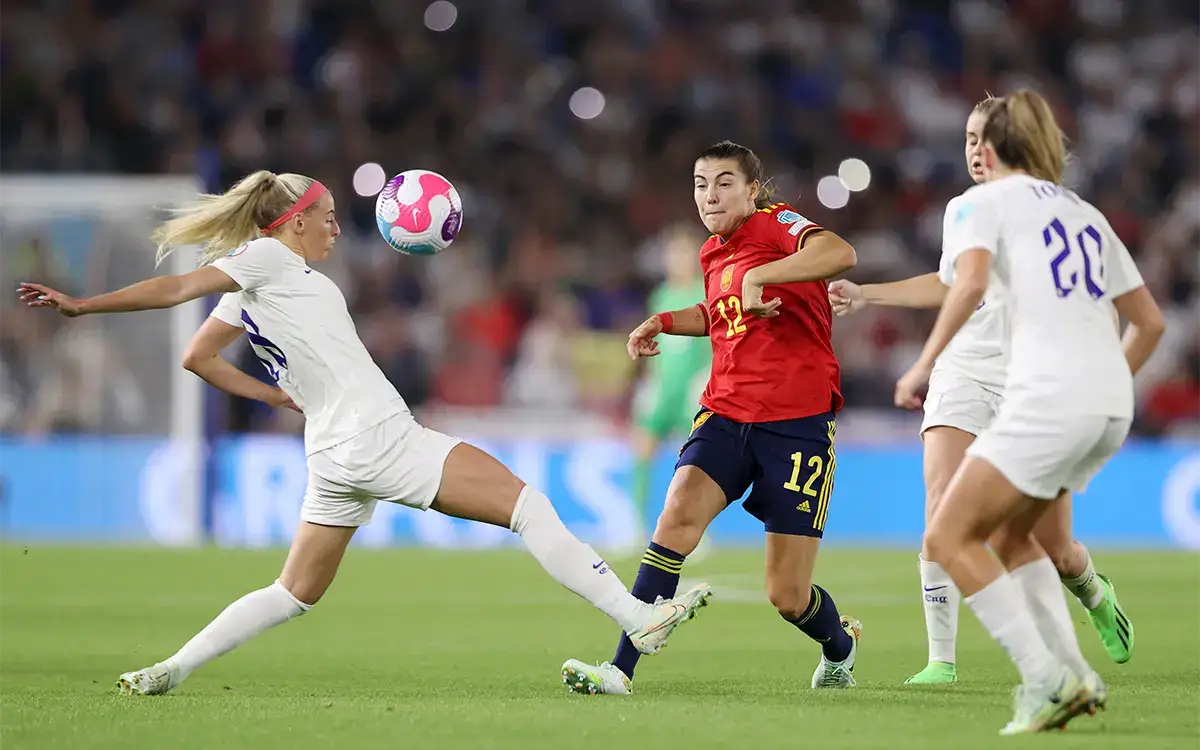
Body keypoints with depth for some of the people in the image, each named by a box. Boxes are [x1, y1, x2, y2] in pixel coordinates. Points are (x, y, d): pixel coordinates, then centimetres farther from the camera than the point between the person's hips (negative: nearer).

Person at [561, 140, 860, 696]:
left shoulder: (777, 225, -8)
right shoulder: (713, 255, 13)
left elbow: (840, 254, -31)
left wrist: (757, 277, -36)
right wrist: (664, 322, 18)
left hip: (797, 423, -5)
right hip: (725, 415, 5)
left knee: (787, 595, -2)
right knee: (679, 512, -25)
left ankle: (840, 644, 35)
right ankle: (620, 670, -28)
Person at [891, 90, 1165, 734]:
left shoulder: (984, 201, 6)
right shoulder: (1085, 214, 25)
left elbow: (971, 282, -16)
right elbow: (1149, 322, 25)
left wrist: (925, 365, -12)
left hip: (1049, 397, -8)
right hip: (1113, 407, 8)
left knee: (950, 538, -2)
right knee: (1008, 533, 23)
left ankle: (1048, 679, -12)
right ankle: (1075, 677, 11)